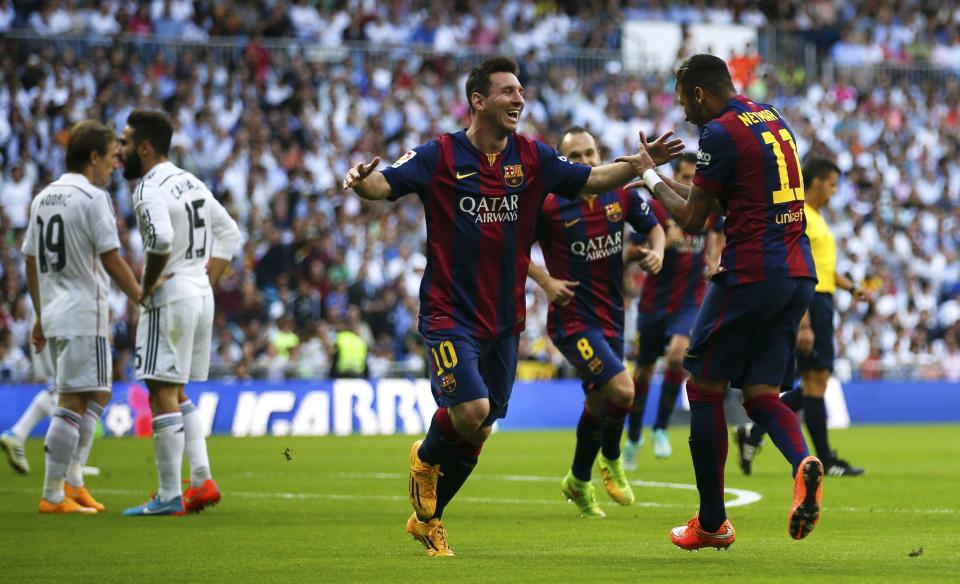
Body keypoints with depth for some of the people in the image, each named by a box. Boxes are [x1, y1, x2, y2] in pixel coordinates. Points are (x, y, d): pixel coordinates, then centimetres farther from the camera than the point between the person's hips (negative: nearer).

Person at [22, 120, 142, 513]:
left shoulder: (42, 198, 13)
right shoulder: (92, 198, -11)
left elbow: (31, 262, 16)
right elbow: (111, 259, -14)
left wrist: (40, 317, 22)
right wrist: (142, 297, -3)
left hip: (54, 314, 9)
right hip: (84, 317, -9)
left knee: (97, 396, 18)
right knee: (73, 403, -6)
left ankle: (72, 482, 14)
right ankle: (53, 495, -6)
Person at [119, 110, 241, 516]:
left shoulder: (150, 190, -14)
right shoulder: (190, 182, 15)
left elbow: (160, 240, -33)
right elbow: (229, 234, 21)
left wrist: (146, 287, -18)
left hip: (169, 299, -9)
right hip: (201, 295, 9)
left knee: (163, 395, -5)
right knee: (177, 394, 18)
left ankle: (169, 496, -5)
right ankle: (202, 481, 13)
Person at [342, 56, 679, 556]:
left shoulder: (532, 157, 4)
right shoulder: (441, 156, -8)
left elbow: (589, 179, 6)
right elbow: (385, 185, -16)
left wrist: (637, 163, -9)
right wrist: (361, 181, -38)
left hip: (503, 320, 5)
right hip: (450, 313, -5)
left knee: (477, 433, 9)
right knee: (471, 409, -22)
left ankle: (427, 519, 30)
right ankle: (426, 459, 12)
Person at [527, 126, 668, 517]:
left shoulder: (621, 194, 1)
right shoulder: (548, 205, -13)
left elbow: (653, 227, 17)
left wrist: (656, 251, -4)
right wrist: (545, 281, -15)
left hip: (611, 316, 6)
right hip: (572, 319, -6)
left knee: (598, 402, 17)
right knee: (621, 390, -21)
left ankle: (578, 482, 39)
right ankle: (610, 459, 7)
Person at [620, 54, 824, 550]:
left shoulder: (721, 133, -9)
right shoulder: (772, 121, 18)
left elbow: (692, 220, -3)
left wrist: (650, 177, 12)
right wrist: (664, 180, 30)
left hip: (751, 275, -8)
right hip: (798, 275, 8)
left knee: (704, 387, 6)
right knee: (760, 393, 9)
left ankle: (712, 523, 8)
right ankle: (803, 463, -22)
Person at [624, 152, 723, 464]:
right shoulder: (657, 207, -10)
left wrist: (713, 260, 6)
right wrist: (666, 242, -31)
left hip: (690, 300, 1)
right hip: (655, 301, -1)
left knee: (677, 354, -24)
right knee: (644, 370, 9)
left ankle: (661, 429, -9)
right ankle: (633, 437, 28)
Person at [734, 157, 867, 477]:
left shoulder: (816, 219, 20)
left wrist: (852, 288, 11)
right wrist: (804, 324, -24)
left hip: (821, 302, 10)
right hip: (809, 303, -10)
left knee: (815, 383, 10)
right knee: (816, 380, -6)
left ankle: (753, 433, 14)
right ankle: (826, 461, -2)